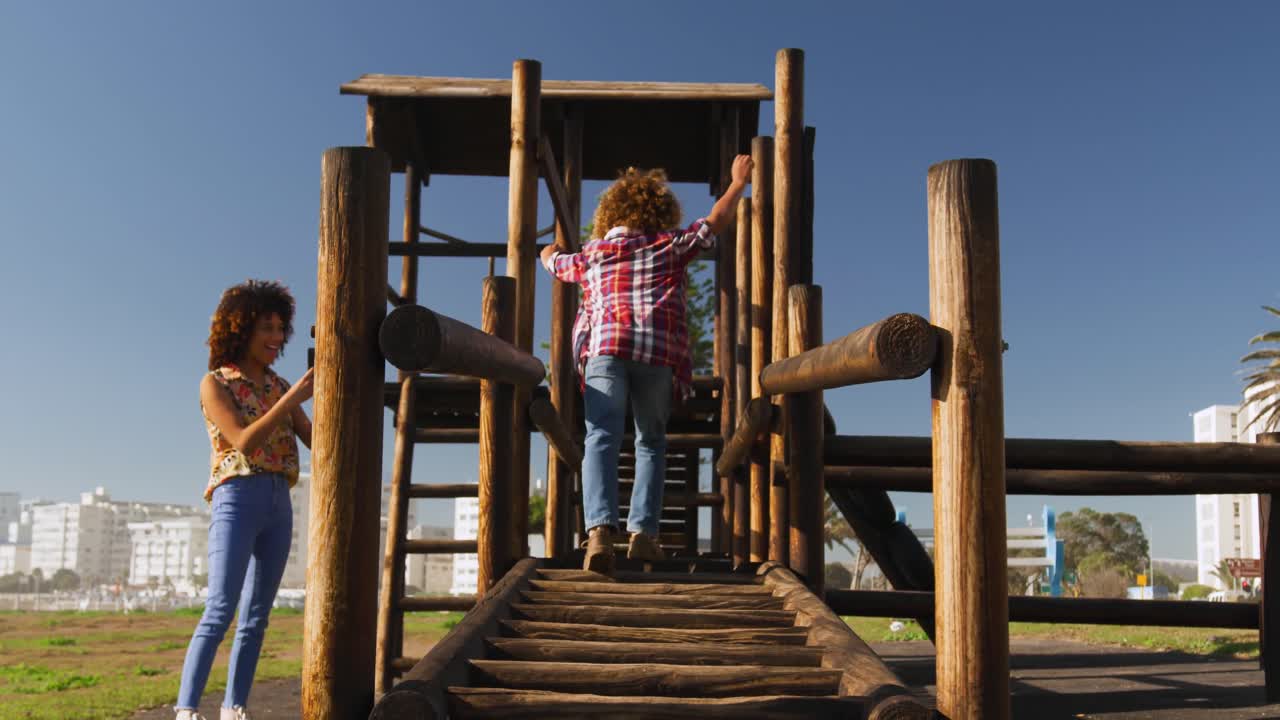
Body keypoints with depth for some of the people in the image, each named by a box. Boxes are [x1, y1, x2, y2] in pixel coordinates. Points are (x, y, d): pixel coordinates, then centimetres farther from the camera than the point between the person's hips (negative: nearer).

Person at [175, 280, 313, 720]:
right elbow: (244, 442, -14)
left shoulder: (279, 387, 16)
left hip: (279, 506, 6)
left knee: (256, 617, 4)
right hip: (237, 500, -6)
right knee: (220, 612, -15)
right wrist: (293, 398, -19)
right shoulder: (214, 384, 0)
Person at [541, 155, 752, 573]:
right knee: (651, 442, 13)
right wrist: (738, 181, 41)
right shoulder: (670, 245, 17)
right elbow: (718, 221, 27)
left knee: (602, 437, -11)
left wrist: (552, 252, 65)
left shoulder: (590, 254, 22)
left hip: (604, 346, 0)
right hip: (658, 352, 0)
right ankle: (642, 533, 4)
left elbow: (551, 260, 42)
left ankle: (599, 529, -31)